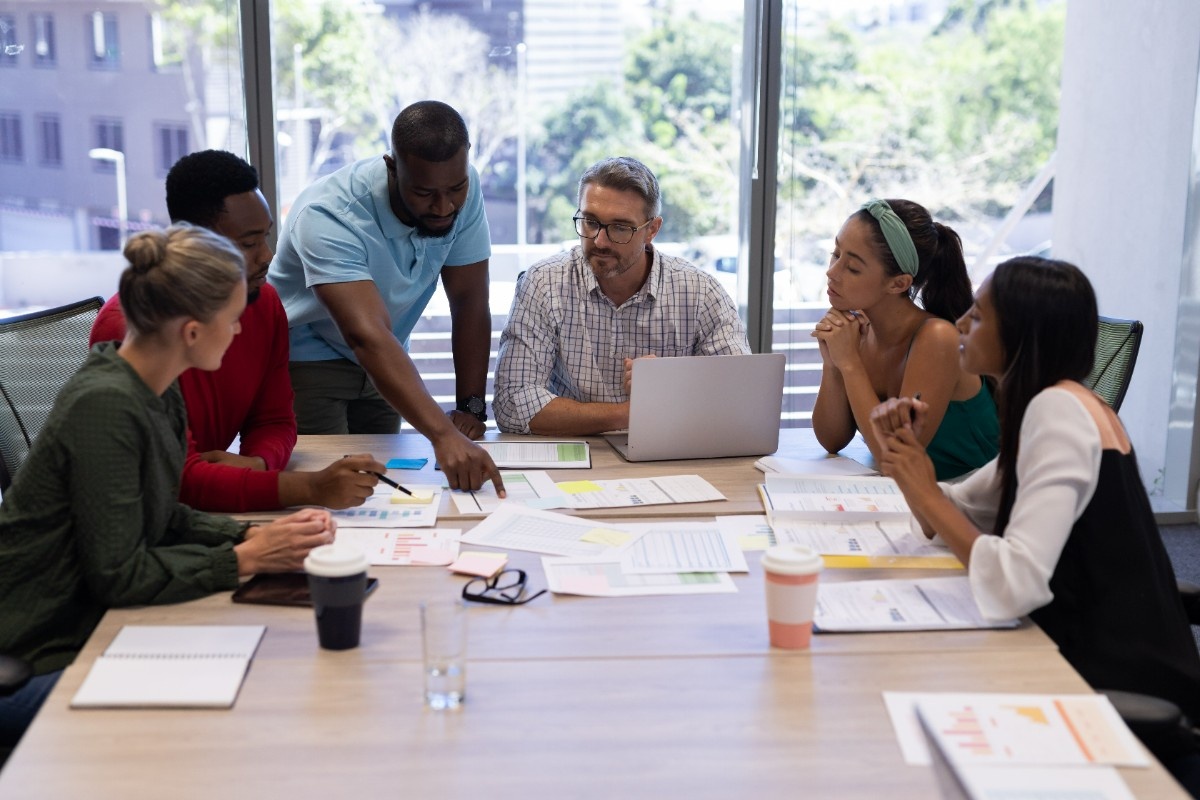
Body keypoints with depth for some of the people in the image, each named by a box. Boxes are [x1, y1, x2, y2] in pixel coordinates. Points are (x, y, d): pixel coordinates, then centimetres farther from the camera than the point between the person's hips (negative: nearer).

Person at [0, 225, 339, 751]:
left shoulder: (158, 395, 4)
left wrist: (253, 534, -4)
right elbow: (118, 573, -23)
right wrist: (247, 558, -18)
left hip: (93, 627, 8)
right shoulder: (106, 407, -24)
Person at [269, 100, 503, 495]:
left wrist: (471, 409, -19)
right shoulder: (329, 217, -35)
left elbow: (470, 302, -13)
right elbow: (367, 336, -47)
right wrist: (444, 435, -56)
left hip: (383, 359, 5)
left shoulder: (464, 189, -19)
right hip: (304, 356, -5)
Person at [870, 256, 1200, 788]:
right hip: (1091, 663, 8)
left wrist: (924, 490, -19)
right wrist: (906, 451, -4)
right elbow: (949, 518, 14)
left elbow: (1014, 586, -31)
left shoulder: (1058, 410, -20)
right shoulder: (1058, 406, 9)